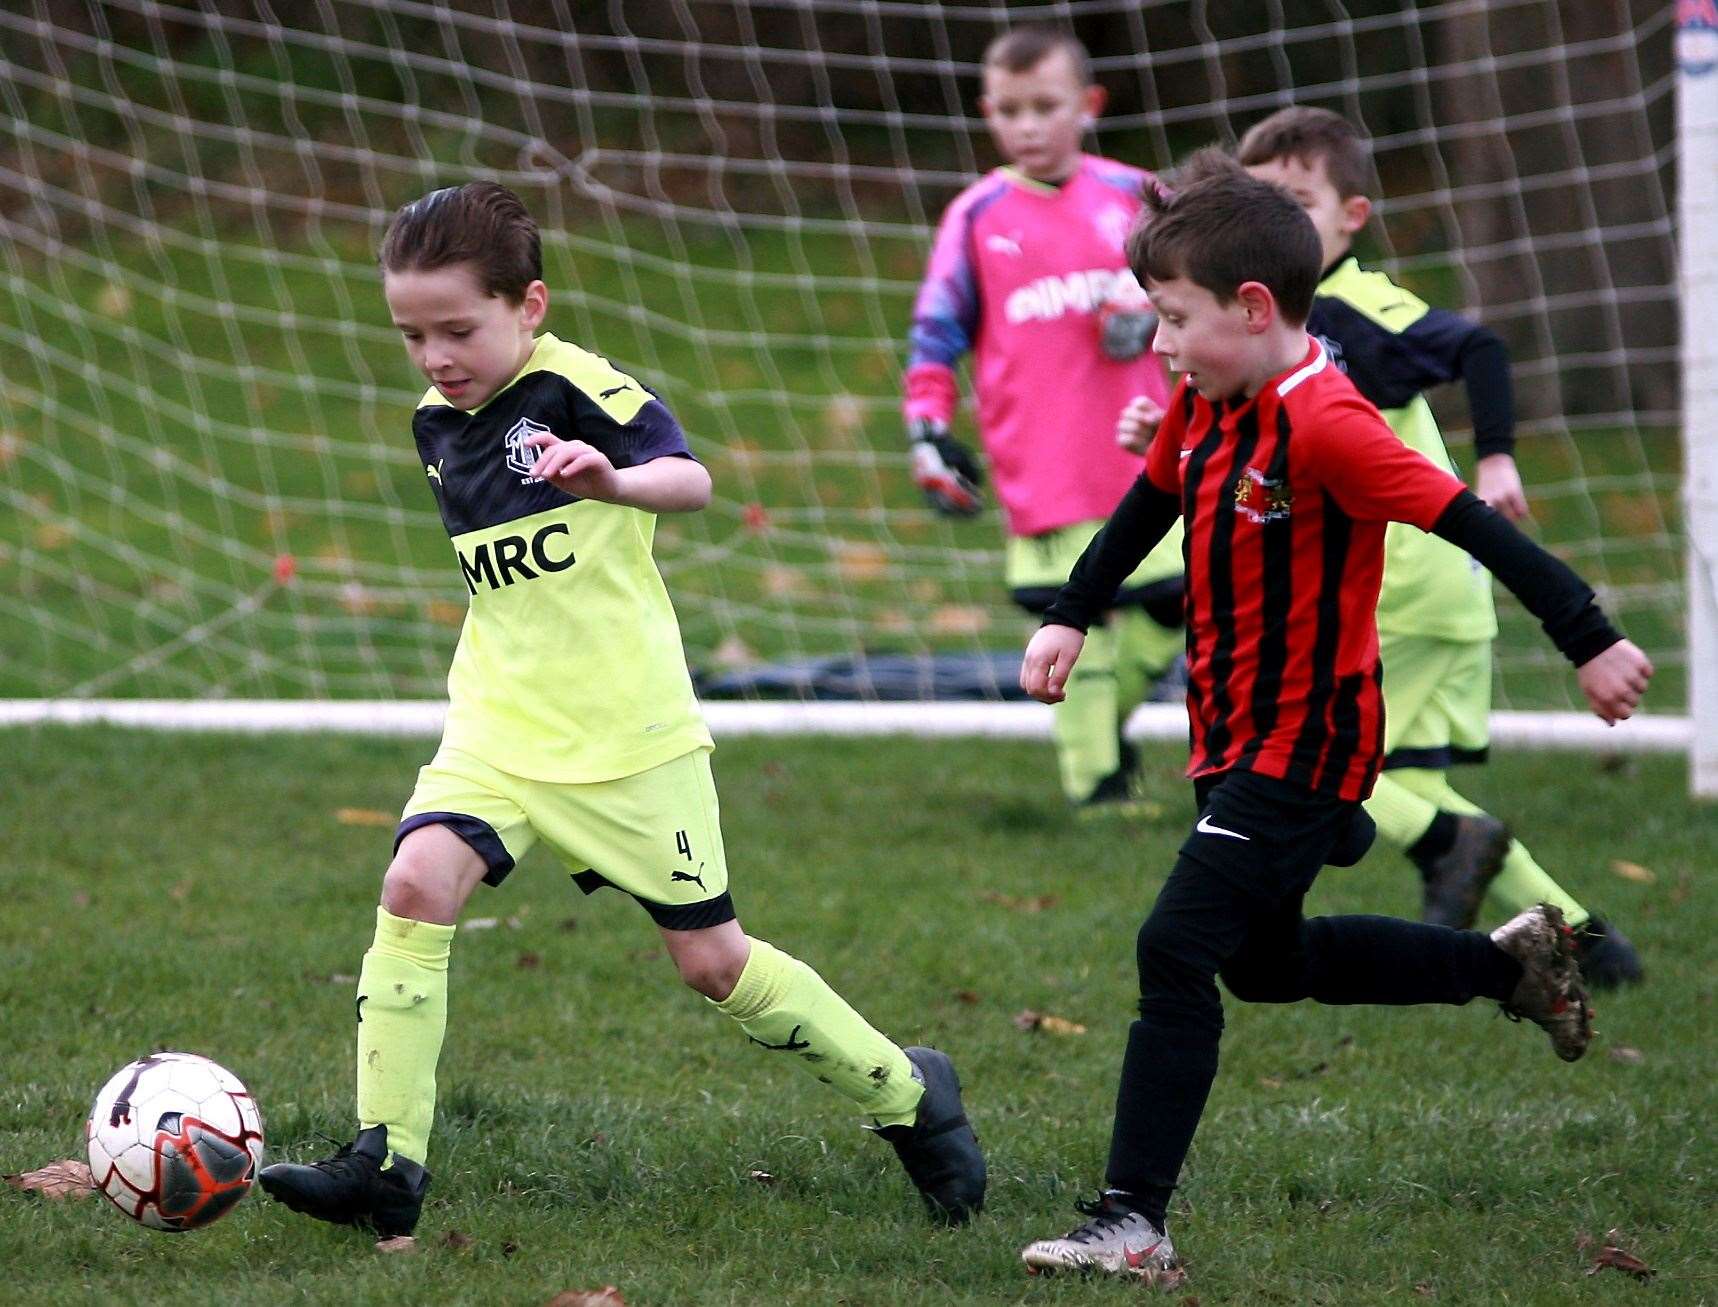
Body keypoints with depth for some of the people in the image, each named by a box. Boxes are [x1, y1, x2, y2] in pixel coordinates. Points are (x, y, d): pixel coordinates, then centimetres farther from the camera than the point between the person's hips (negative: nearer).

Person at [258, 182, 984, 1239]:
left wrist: (614, 481, -52)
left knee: (713, 961, 3)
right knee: (417, 885, -19)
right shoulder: (439, 425, 7)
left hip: (629, 736, -5)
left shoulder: (578, 389, -15)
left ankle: (906, 1094, 25)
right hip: (499, 732, 6)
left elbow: (692, 482, -33)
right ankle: (385, 1164, -17)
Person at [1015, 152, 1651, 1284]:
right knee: (1267, 963, 24)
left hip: (1305, 745, -10)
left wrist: (1588, 640, -26)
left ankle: (1131, 1225, -17)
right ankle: (1512, 963, 39)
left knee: (1178, 954, -18)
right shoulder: (1202, 404, 2)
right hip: (1236, 738, 10)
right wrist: (1074, 617, 19)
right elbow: (1150, 503, 21)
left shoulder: (1324, 425, -25)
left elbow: (1471, 523, -26)